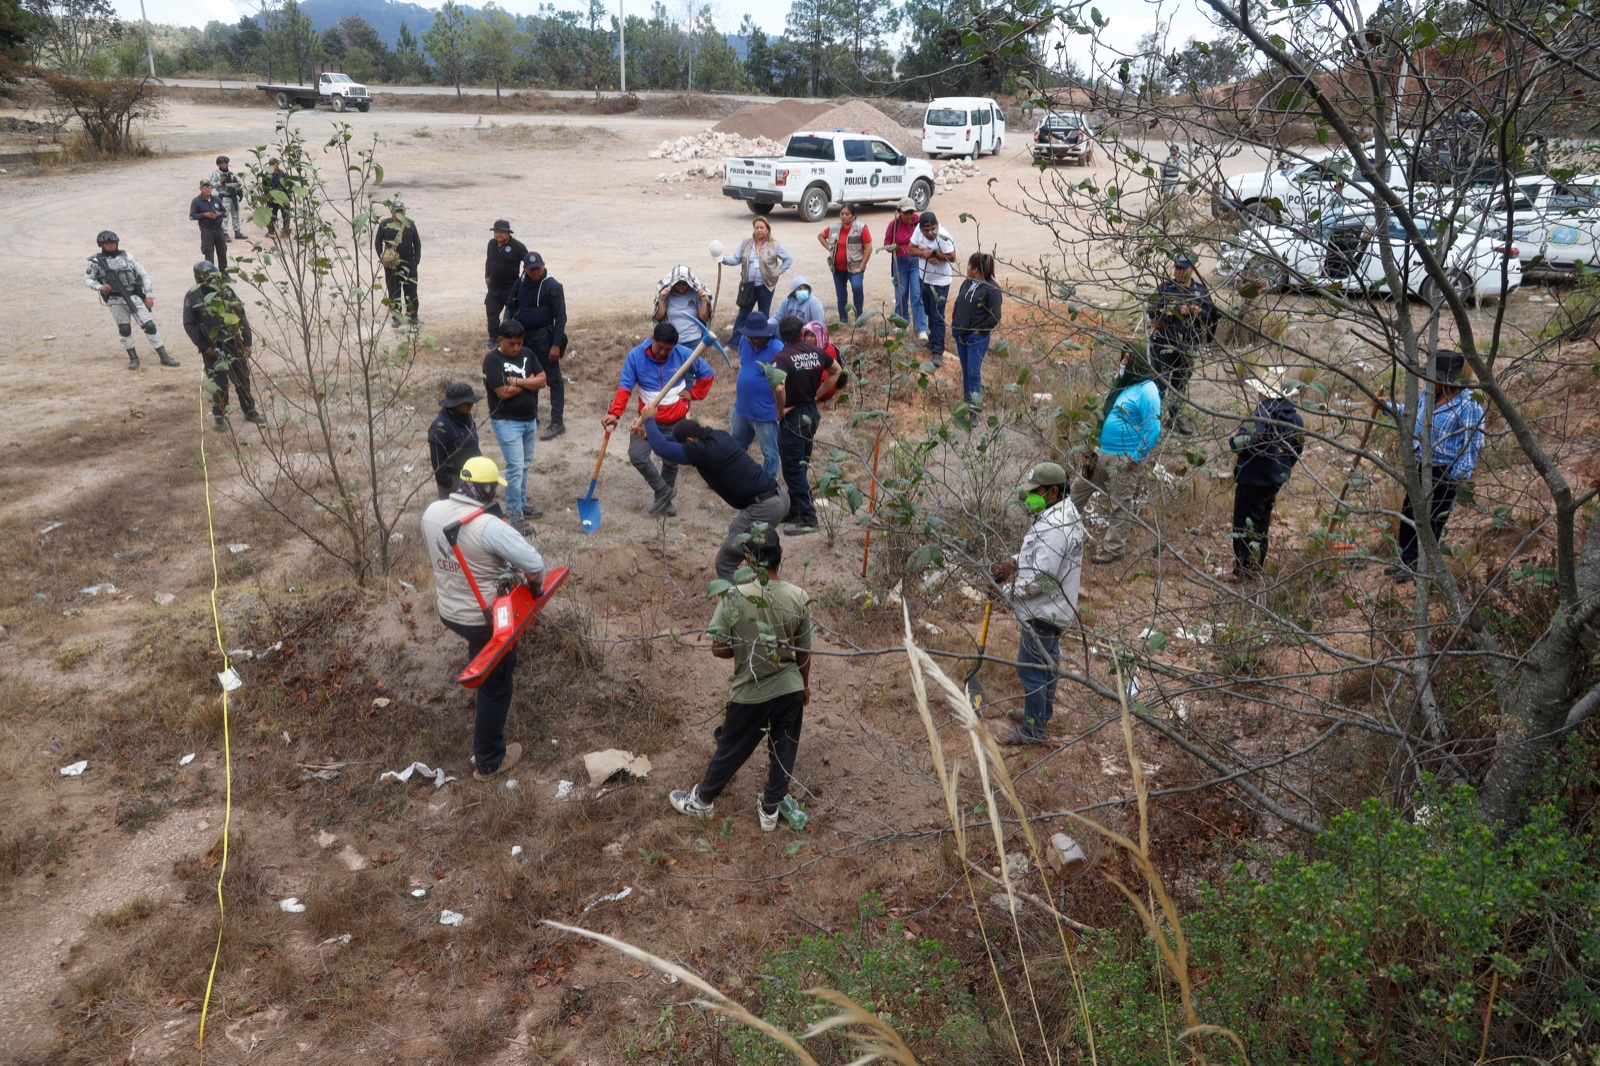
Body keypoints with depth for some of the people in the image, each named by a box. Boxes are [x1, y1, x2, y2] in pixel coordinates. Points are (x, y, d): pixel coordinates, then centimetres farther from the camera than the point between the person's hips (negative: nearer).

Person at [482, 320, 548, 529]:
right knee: (515, 467, -9)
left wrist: (518, 381, -17)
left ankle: (522, 504, 28)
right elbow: (504, 392, -21)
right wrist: (529, 382, -9)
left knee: (525, 466, 16)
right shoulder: (492, 360, -14)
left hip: (530, 420, 6)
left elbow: (542, 380, -3)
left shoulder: (527, 354, 5)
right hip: (506, 422, -6)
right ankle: (514, 514, -2)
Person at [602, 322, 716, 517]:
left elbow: (708, 374, 2)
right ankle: (664, 492, 6)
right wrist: (615, 413, -33)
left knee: (671, 462, 11)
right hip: (648, 418, 0)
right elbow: (625, 387, -19)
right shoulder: (635, 356, -13)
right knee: (637, 456, -15)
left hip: (677, 420, 0)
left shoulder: (684, 354, -11)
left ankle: (663, 500, 34)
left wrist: (693, 393, -4)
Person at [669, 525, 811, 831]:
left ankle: (703, 800, 39)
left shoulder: (734, 597, -23)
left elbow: (718, 648, -15)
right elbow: (804, 652, -3)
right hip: (790, 689, 2)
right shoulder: (799, 597, -14)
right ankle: (771, 809, 36)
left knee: (730, 750, 18)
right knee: (783, 750, 21)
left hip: (751, 694, -2)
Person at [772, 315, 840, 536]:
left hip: (792, 418, -7)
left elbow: (779, 387, -36)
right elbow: (836, 371, 15)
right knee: (801, 466, 18)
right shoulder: (816, 352, 0)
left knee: (793, 470, 1)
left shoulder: (782, 358, -20)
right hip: (812, 414, 7)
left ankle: (807, 518, 2)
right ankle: (795, 510, 29)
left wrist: (781, 409, -19)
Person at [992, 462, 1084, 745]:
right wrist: (1013, 563, 3)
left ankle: (1031, 730, 13)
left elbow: (1039, 580, -30)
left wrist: (1008, 590, -16)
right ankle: (1043, 711, 44)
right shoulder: (1065, 511, 3)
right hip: (1054, 607, 11)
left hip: (1042, 612, -11)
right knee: (1047, 660, 26)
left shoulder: (1054, 529, -31)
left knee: (1031, 668, 1)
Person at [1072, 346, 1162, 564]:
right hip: (1102, 453, 10)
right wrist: (1095, 448, 20)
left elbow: (1153, 429, -20)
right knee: (1078, 488, 19)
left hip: (1124, 459, -10)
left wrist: (1136, 458, -21)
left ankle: (1113, 548, 10)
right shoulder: (1123, 385, 13)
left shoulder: (1146, 391, -16)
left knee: (1121, 505, 2)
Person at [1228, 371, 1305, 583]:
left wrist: (1236, 438, -15)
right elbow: (1297, 449, 13)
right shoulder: (1295, 417, 2)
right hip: (1276, 481, 8)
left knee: (1245, 525, 5)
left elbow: (1240, 442, -37)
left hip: (1252, 480, -8)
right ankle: (1257, 565, 31)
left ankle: (1243, 571, 12)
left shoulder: (1262, 414, -24)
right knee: (1262, 523, 20)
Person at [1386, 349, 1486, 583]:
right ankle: (1406, 560, 29)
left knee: (1432, 520, 4)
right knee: (1409, 513, 15)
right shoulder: (1430, 396, 4)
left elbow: (1472, 445, -18)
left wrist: (1460, 476, -21)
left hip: (1443, 473, -8)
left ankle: (1419, 565, 17)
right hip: (1420, 467, 8)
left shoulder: (1468, 406, -18)